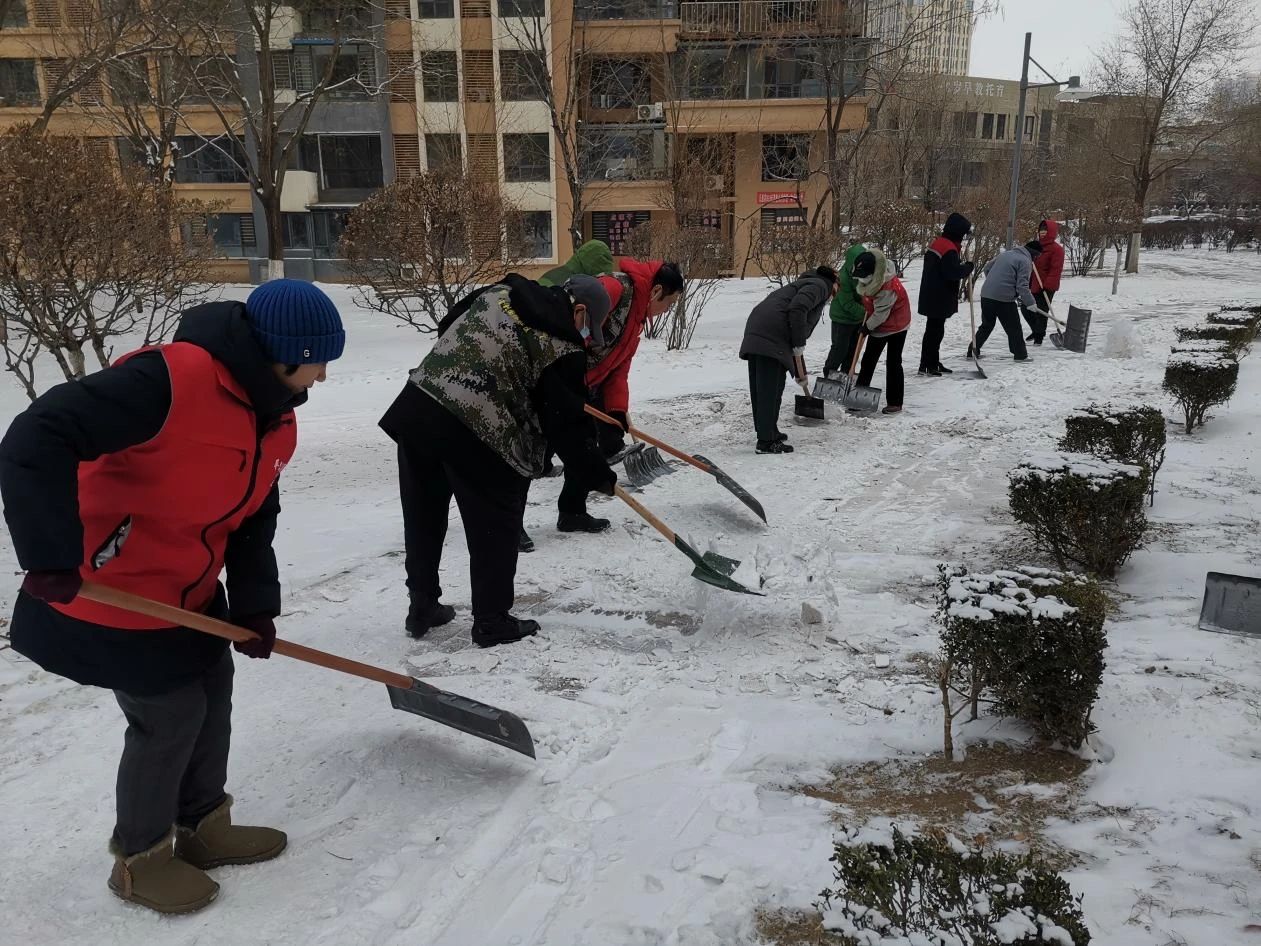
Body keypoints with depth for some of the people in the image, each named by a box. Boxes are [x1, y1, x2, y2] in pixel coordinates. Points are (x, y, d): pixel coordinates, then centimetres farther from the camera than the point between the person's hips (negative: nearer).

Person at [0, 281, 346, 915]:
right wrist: (53, 555, -34)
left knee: (212, 696, 16)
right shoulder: (171, 380, -31)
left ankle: (204, 828, 36)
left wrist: (255, 606, -1)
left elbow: (253, 518, 7)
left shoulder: (277, 417, -2)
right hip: (110, 594, -9)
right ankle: (140, 859, 24)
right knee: (172, 715, 0)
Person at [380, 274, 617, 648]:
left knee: (424, 519, 20)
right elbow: (568, 426, -5)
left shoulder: (499, 292, 13)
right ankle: (492, 622, 22)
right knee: (495, 531, 11)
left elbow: (447, 325, 25)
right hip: (476, 435, -7)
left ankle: (422, 608, 34)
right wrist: (599, 476, 7)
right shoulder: (563, 349, -6)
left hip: (415, 408, 7)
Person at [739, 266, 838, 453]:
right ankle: (766, 442, -6)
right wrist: (799, 345, -10)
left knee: (760, 387, 15)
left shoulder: (805, 284, 34)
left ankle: (769, 432, 28)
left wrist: (799, 371, 38)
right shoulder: (820, 286, 6)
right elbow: (797, 309, -16)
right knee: (770, 388, -7)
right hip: (771, 337, -9)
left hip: (755, 333, 9)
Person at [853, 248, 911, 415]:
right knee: (868, 360, 12)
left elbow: (880, 314, -24)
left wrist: (867, 327, -10)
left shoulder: (887, 288, -31)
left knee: (893, 363, -2)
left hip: (895, 327, -8)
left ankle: (895, 402, 5)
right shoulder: (873, 278, -6)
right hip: (878, 327, 8)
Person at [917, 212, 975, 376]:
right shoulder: (949, 249, -19)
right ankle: (927, 365, 0)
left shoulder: (937, 243, 13)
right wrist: (969, 267, -9)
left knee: (935, 331, 16)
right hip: (939, 299, -10)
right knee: (934, 331, -4)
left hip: (932, 297, 10)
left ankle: (933, 363, 24)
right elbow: (953, 272, -25)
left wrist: (963, 268, 11)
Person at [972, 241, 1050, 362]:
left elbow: (987, 267, 24)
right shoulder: (1025, 261, -5)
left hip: (986, 294, 7)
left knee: (986, 325, 19)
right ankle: (1020, 355, 9)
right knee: (1014, 328, 4)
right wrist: (1031, 302, -6)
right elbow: (1022, 286, -13)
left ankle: (972, 352, 21)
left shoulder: (1005, 253, 17)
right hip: (1003, 298, -7)